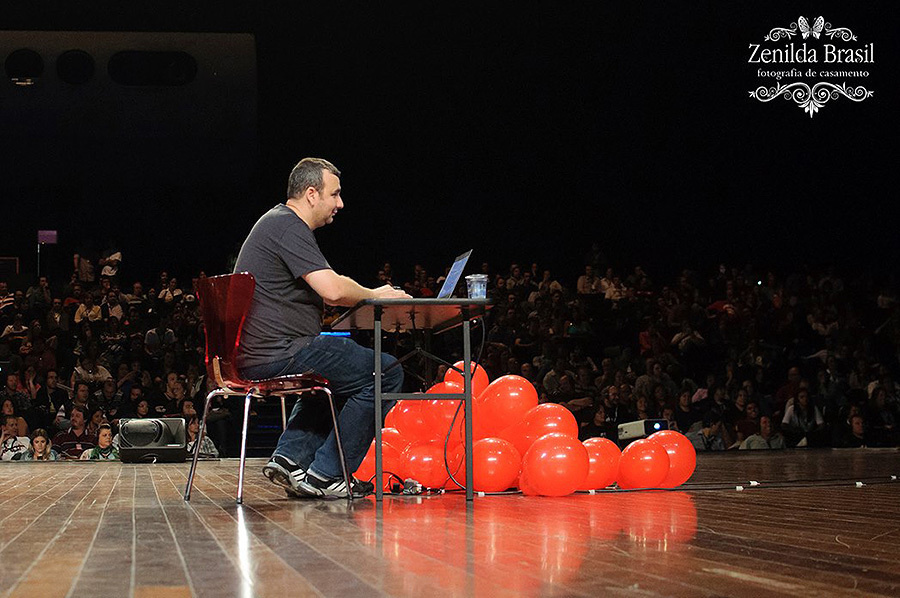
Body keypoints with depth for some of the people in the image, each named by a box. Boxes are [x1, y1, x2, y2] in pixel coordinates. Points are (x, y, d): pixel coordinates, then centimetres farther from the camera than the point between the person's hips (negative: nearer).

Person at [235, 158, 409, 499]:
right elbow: (333, 290, -23)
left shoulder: (277, 222, 21)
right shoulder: (288, 227, -12)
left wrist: (370, 295, 11)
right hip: (278, 353, -11)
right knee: (386, 373, -7)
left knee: (333, 369, 37)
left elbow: (321, 293, 25)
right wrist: (375, 295, -4)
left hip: (251, 355, 11)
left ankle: (290, 458, 20)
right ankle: (325, 475, -4)